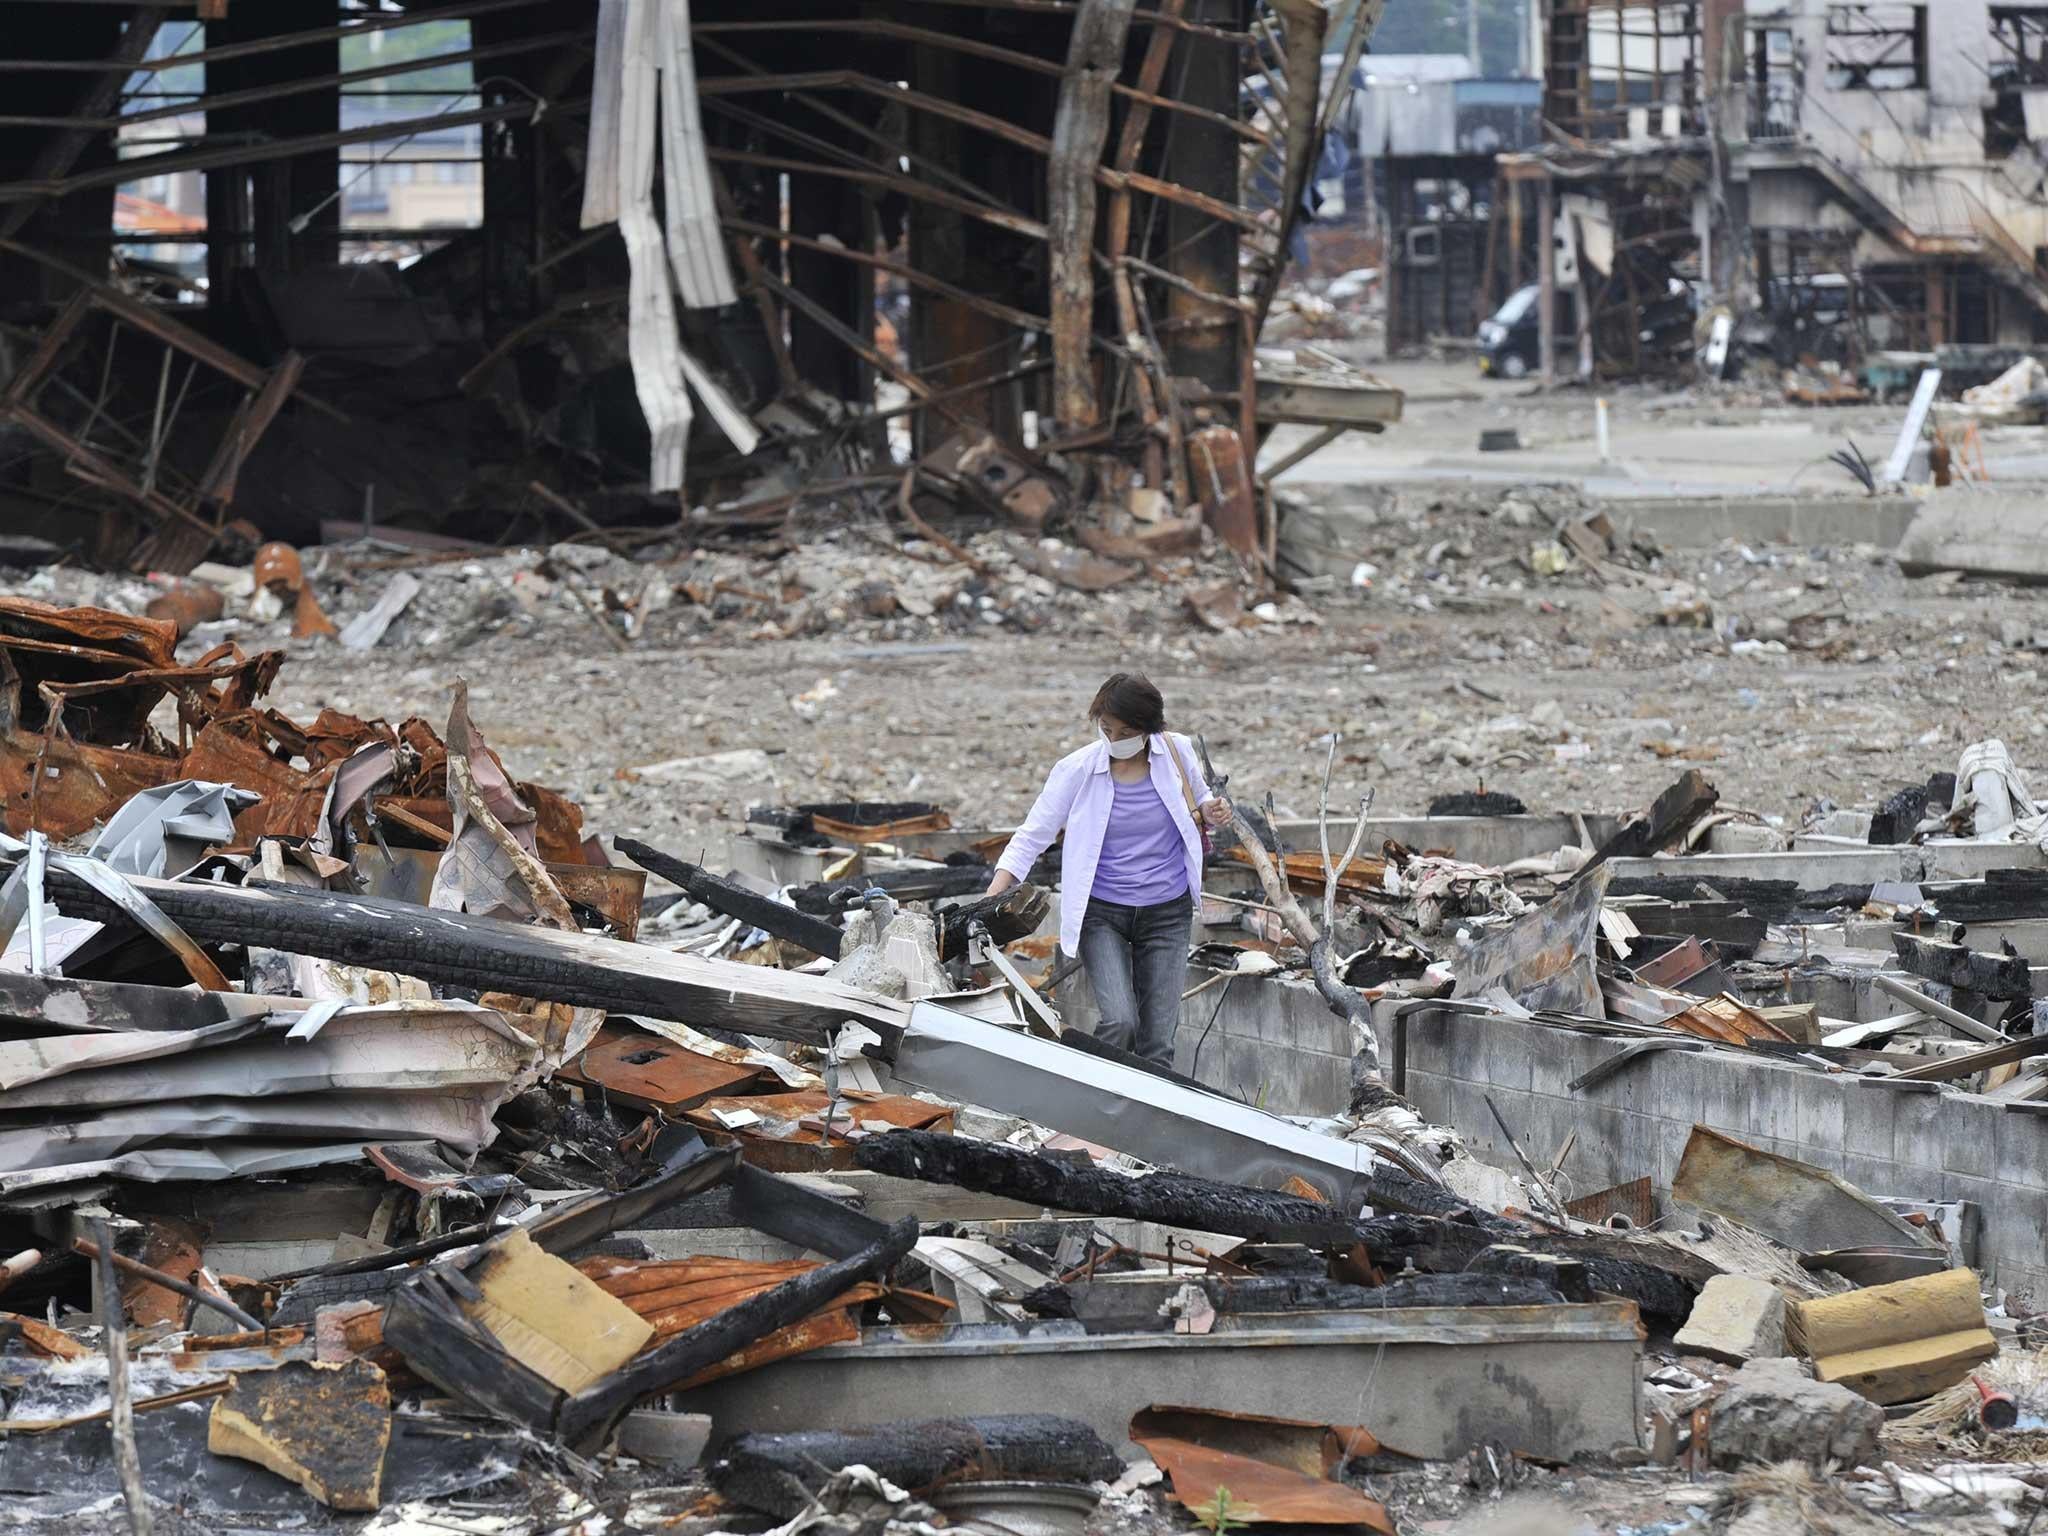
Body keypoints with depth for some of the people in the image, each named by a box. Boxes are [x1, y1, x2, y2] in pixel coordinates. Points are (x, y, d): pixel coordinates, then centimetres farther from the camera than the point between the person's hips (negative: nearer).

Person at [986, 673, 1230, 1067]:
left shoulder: (1177, 753, -3)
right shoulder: (1077, 769, -9)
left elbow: (1197, 799, 18)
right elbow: (1031, 838, -4)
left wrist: (1211, 813, -8)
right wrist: (989, 902, -16)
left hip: (1166, 914, 2)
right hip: (1102, 914, -2)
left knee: (1158, 1042, -1)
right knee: (1119, 1023, -21)